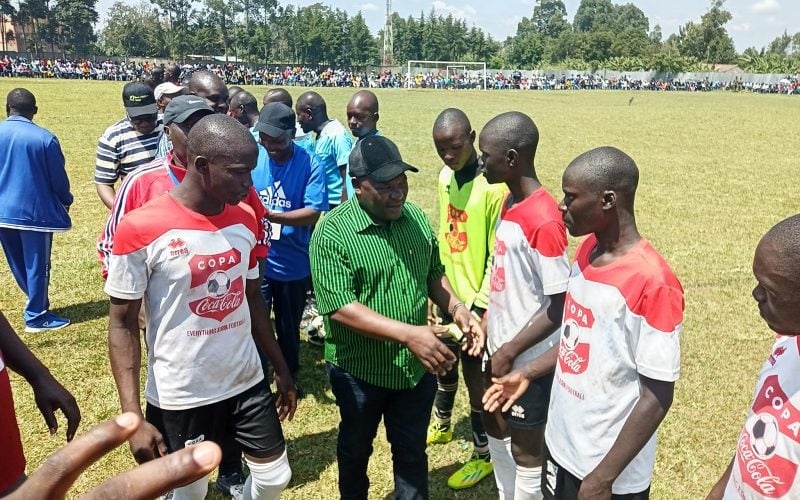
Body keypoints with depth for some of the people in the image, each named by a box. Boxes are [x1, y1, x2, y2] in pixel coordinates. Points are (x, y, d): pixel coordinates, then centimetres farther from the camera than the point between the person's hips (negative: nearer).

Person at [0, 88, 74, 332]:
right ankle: (36, 317, 14)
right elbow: (58, 178, -5)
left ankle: (37, 304, 31)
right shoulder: (45, 138, -13)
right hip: (35, 211, -5)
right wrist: (66, 201, 14)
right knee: (37, 265, 6)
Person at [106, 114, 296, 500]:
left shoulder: (245, 219, -2)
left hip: (247, 382, 5)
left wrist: (281, 368, 11)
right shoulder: (140, 229, -18)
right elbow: (122, 325, -11)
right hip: (179, 397, -4)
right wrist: (132, 417, -15)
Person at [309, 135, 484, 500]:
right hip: (359, 370, -3)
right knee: (356, 448, 23)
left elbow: (434, 274, 10)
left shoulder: (416, 218, -3)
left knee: (412, 451, 20)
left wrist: (458, 310, -8)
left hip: (417, 366, 3)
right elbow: (339, 307, -26)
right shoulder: (332, 232, -20)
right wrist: (408, 333, -33)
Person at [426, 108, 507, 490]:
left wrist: (480, 307, -18)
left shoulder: (494, 187, -22)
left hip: (475, 301, -7)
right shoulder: (445, 176, 2)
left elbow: (499, 257, -20)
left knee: (475, 374, 6)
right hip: (448, 292, 7)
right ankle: (442, 425, 47)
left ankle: (484, 455, 27)